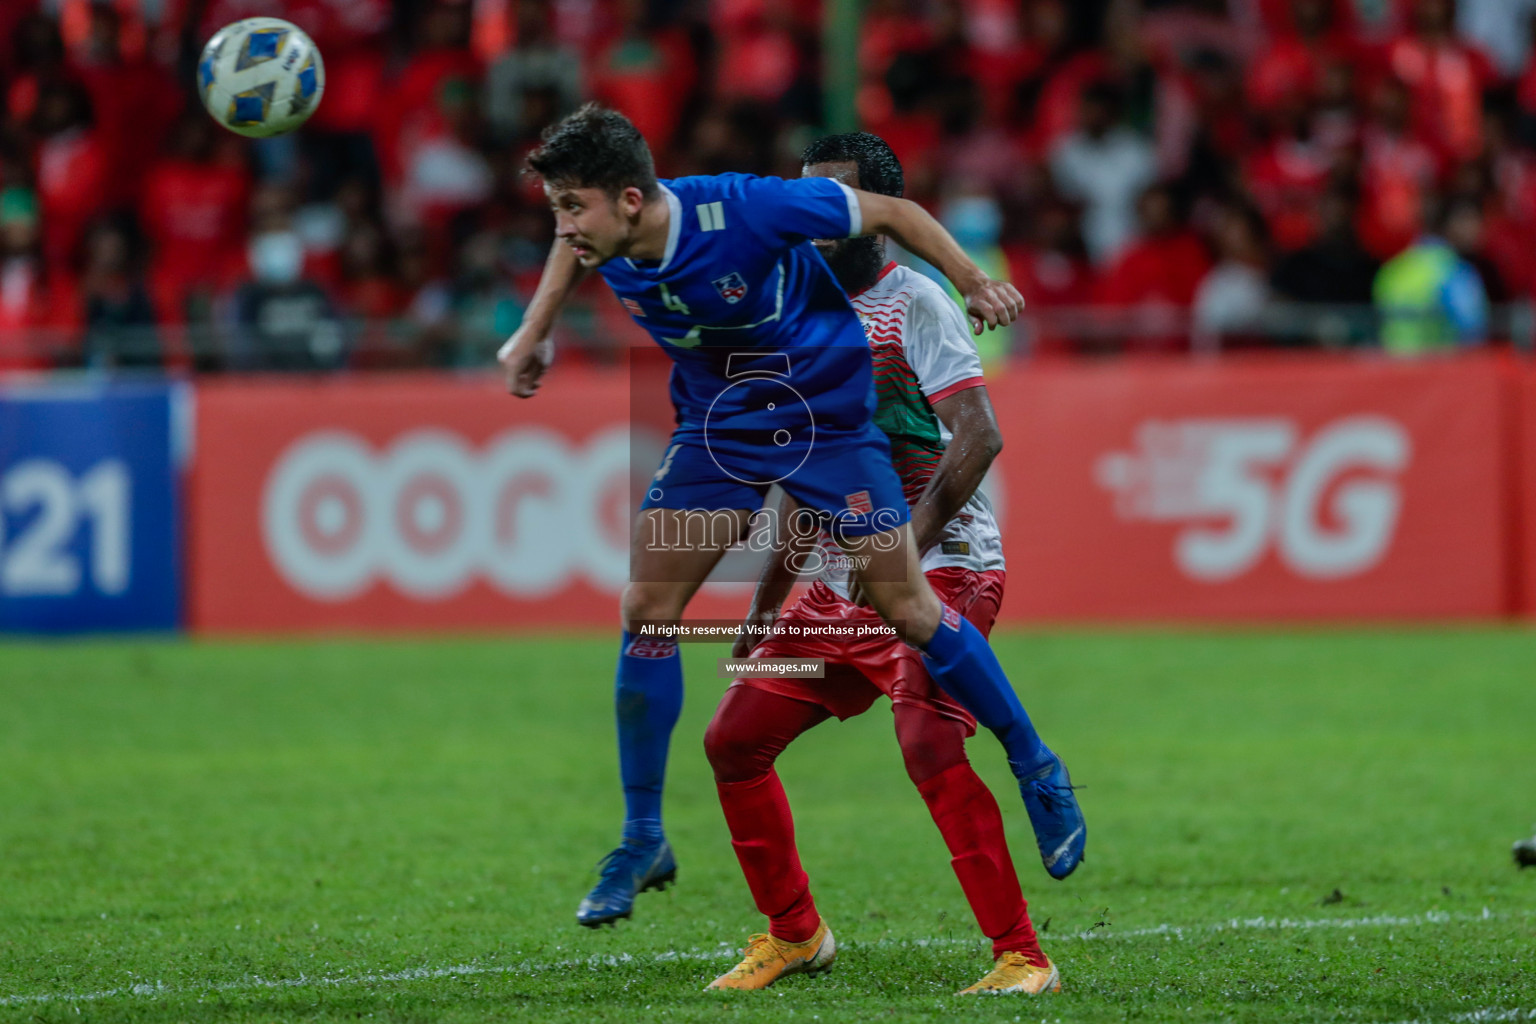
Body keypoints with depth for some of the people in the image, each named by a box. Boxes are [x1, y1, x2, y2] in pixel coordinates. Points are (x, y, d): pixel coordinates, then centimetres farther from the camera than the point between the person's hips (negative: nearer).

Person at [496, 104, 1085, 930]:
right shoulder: (603, 240, -15)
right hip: (716, 426, 5)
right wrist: (534, 333, 13)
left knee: (905, 607, -3)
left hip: (826, 414, -4)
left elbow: (892, 214, -18)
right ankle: (642, 842, 5)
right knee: (646, 610, -6)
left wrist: (976, 287, -14)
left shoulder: (746, 210, -31)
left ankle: (1035, 769, 17)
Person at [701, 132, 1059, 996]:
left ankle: (1022, 956, -19)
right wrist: (769, 600, 22)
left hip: (940, 568, -8)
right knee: (735, 739, 6)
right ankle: (794, 932, 22)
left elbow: (979, 437, -20)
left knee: (930, 744, -26)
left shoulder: (915, 303, -10)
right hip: (842, 583, 8)